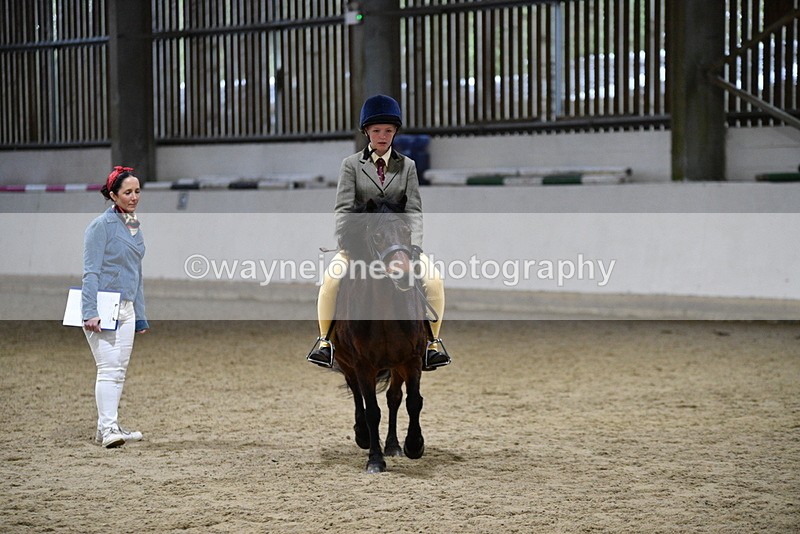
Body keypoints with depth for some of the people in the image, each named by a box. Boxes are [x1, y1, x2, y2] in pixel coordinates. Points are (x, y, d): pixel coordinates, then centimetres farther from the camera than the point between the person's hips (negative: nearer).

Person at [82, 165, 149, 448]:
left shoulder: (135, 227, 15)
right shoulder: (101, 225, -8)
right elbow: (91, 272, -13)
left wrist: (140, 316, 19)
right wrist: (90, 313, -21)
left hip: (126, 309, 8)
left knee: (119, 370, 7)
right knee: (109, 368, -14)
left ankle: (107, 429, 11)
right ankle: (107, 428, -17)